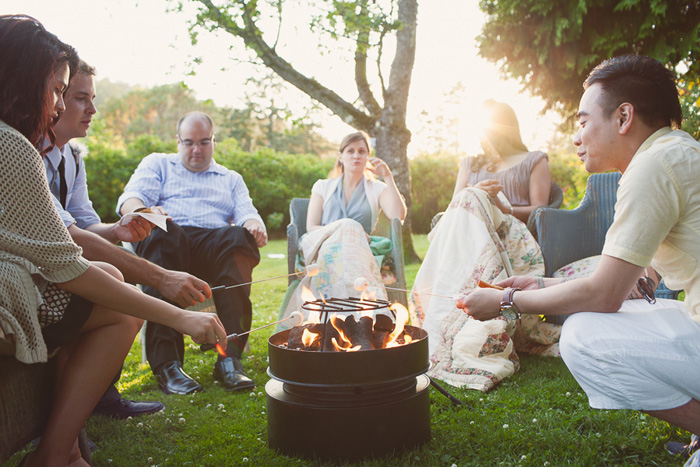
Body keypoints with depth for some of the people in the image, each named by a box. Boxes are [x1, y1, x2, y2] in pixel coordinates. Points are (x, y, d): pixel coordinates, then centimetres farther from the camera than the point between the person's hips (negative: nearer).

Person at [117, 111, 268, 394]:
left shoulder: (231, 179, 31)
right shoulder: (157, 164, 26)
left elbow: (247, 214, 14)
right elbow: (130, 199, 9)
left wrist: (255, 226, -12)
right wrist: (144, 212, -17)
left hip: (213, 246, 1)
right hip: (167, 243, -1)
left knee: (240, 236, -34)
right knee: (163, 231, -38)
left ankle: (230, 358, -42)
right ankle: (166, 364, -44)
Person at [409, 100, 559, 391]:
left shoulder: (535, 161, 21)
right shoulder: (469, 164, 34)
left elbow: (540, 211, 6)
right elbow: (454, 205, 18)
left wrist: (503, 208, -12)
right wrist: (474, 195, -5)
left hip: (512, 239, -3)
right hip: (466, 236, 3)